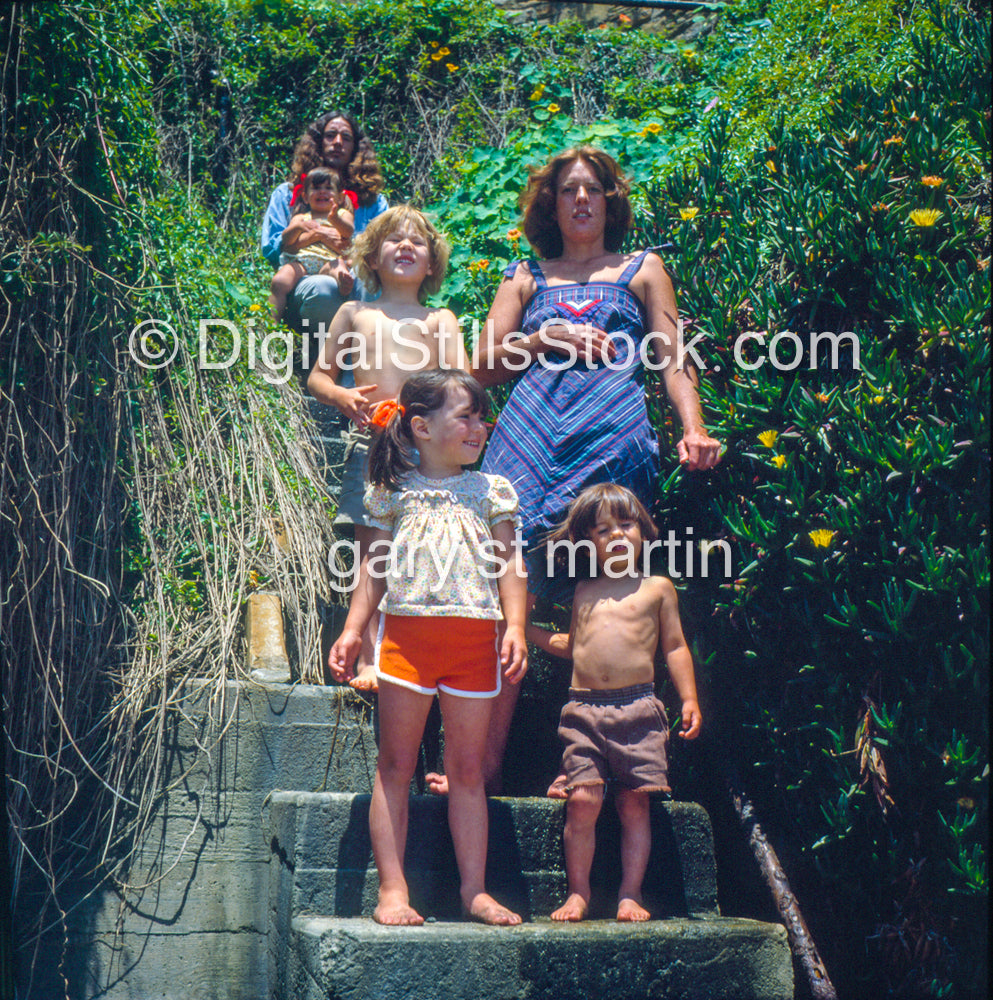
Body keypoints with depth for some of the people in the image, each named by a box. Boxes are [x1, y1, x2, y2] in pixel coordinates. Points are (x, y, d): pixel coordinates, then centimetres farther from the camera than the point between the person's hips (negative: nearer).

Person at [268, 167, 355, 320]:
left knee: (339, 263, -37)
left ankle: (341, 278, -73)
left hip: (328, 262, -2)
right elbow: (286, 238, 10)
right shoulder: (301, 217, 29)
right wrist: (298, 227, -14)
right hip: (300, 260, 2)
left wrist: (335, 220, -23)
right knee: (279, 281, -28)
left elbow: (349, 231, 1)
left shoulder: (343, 214, 25)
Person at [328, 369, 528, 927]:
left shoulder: (491, 491, 10)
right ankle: (393, 888, 4)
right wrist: (353, 630, 5)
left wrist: (515, 627, -4)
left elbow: (508, 564, 8)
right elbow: (375, 567, 12)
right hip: (407, 630, -1)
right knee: (396, 764, 0)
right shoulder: (394, 491, 8)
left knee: (468, 768, 6)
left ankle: (474, 889, 12)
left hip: (475, 637, 1)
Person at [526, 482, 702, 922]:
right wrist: (528, 630, 24)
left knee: (634, 802, -2)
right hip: (584, 708, 2)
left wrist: (690, 699, 4)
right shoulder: (583, 593, 18)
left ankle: (630, 893, 8)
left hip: (638, 708, -1)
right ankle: (578, 891, 3)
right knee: (582, 800, -9)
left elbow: (675, 647, 12)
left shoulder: (657, 587, 11)